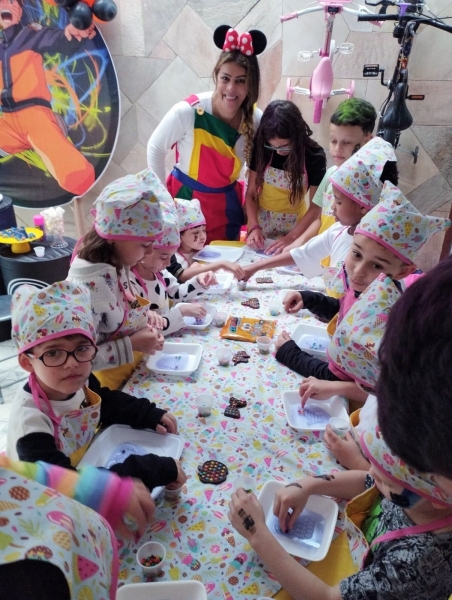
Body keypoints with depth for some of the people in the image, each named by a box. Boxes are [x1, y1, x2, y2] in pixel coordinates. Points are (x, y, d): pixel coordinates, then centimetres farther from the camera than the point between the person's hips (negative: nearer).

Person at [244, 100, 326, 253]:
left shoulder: (315, 156, -17)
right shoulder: (262, 149, -14)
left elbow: (315, 206, -13)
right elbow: (251, 193, -8)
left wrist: (291, 237, -20)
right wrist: (253, 227, -20)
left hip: (293, 224, -1)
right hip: (261, 219, 1)